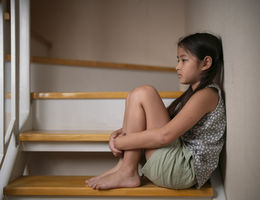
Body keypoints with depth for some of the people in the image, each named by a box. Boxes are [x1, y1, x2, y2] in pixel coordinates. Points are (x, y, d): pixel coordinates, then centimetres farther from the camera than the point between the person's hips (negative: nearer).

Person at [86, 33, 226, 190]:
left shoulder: (208, 94, -12)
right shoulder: (193, 93, 20)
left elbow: (165, 135, -23)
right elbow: (159, 122, 14)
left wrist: (118, 142, -15)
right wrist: (121, 133, -2)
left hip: (186, 168, -10)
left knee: (142, 94, -17)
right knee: (135, 96, 9)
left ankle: (127, 173, -13)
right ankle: (123, 166, -1)